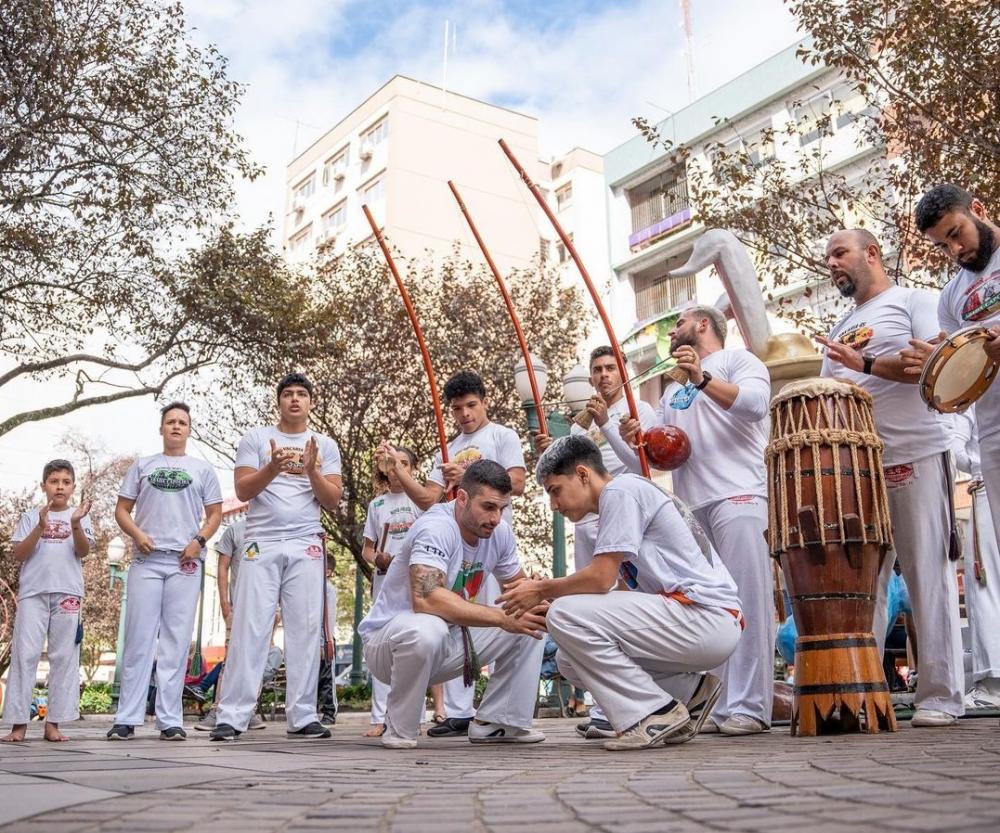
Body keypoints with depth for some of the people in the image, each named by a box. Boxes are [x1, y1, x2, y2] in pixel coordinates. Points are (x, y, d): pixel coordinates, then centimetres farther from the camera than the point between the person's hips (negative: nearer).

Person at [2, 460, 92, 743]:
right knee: (25, 654, -5)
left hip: (67, 592, 0)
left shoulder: (79, 516, 11)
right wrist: (40, 527, -14)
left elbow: (83, 552, -3)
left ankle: (53, 723, 3)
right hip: (33, 592, 0)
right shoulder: (31, 517, 11)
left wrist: (75, 524, -21)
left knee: (64, 657, -1)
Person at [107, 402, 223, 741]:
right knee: (139, 639, -1)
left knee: (176, 641, -1)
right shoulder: (142, 466, 15)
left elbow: (215, 514, 11)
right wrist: (137, 535, -8)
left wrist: (199, 541, -7)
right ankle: (127, 719, 3)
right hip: (146, 560, 0)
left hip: (185, 562, 0)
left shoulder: (203, 470, 13)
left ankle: (170, 720, 2)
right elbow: (122, 510, 11)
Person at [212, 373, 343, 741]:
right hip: (261, 544, -1)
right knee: (249, 629, -5)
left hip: (306, 546, 1)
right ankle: (231, 717, -2)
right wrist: (273, 468, -17)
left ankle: (302, 717, 2)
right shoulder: (255, 438, 9)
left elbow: (333, 501, 6)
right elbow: (243, 491, 0)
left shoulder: (325, 445, 13)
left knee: (305, 630, -2)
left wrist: (312, 471, -12)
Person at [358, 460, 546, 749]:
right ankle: (399, 730, -15)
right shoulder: (436, 528, -26)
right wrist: (503, 618, -40)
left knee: (531, 620, -1)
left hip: (451, 640, 8)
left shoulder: (500, 531, -3)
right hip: (387, 637, -7)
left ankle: (495, 722, 6)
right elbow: (426, 598, -41)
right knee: (427, 629, -41)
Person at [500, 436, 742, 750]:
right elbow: (620, 591, 17)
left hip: (709, 619, -10)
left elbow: (601, 579, -15)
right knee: (571, 660, 8)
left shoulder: (620, 490, -7)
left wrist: (543, 590, 1)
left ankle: (654, 713, -8)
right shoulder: (627, 495, 22)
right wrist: (546, 591, 13)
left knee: (565, 614, -17)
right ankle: (690, 691, 11)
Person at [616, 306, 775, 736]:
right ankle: (715, 706, 6)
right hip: (689, 507, 7)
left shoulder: (738, 360, 11)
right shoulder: (672, 393, 29)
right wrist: (631, 439, 4)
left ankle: (749, 707, -10)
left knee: (746, 599, -9)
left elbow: (755, 403, -10)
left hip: (737, 496, -7)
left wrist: (702, 377, -18)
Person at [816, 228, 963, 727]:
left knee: (929, 577, -3)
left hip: (915, 458, -5)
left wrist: (866, 364, -18)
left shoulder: (913, 301, 7)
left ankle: (940, 696, 1)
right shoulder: (838, 333, 25)